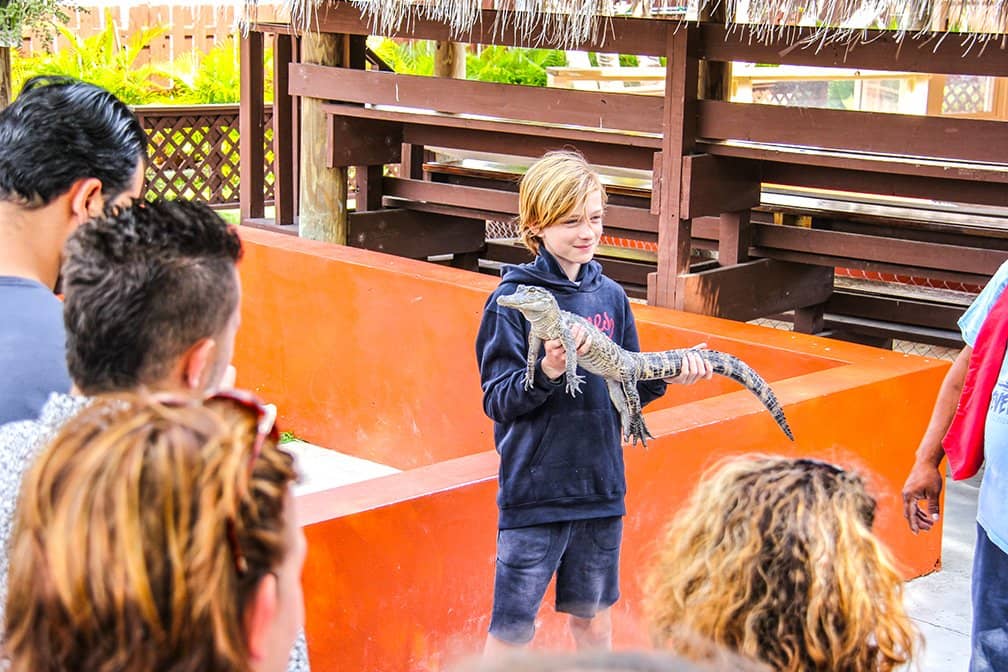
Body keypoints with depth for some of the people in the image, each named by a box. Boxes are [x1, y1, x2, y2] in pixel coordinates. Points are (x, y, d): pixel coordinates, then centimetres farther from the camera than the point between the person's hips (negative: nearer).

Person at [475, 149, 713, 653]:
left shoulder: (611, 296, 6)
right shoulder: (512, 300, -9)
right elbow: (498, 400, -12)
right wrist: (547, 371, -29)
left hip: (601, 485, 5)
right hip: (534, 491, -5)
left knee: (593, 616, 18)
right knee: (510, 629, 2)